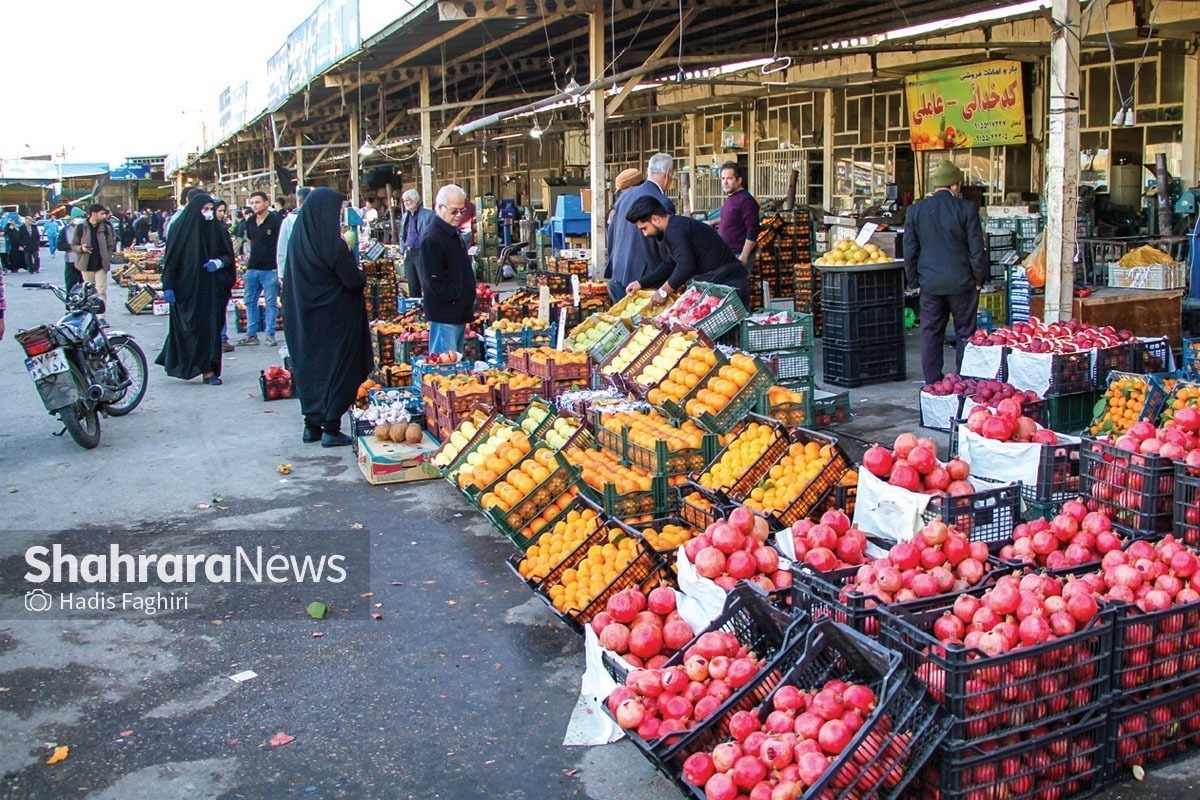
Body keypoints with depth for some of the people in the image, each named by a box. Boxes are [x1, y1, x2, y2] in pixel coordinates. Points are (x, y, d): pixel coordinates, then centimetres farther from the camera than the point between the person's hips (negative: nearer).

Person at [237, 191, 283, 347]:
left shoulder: (275, 220, -8)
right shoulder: (250, 221, 11)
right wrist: (249, 254, 14)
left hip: (270, 268, -7)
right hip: (252, 268, 7)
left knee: (271, 302, 0)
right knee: (250, 302, 9)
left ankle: (270, 334, 7)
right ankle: (251, 334, 16)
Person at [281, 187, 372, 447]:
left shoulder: (297, 238, 1)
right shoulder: (330, 243, -20)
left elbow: (290, 282, 10)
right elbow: (353, 280, -16)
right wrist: (363, 276, 6)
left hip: (305, 319, 7)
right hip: (333, 319, -7)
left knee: (309, 367, 15)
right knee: (336, 367, 3)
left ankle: (312, 425, 23)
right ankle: (331, 429, 5)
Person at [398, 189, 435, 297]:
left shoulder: (428, 214, -3)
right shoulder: (405, 216, 19)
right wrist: (403, 249, 15)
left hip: (422, 253, -7)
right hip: (408, 254, 7)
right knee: (412, 287, 9)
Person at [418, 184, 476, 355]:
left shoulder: (454, 233, 17)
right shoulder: (431, 238, -16)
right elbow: (434, 281, -21)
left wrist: (468, 299, 17)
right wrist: (458, 297, -16)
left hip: (459, 313, 10)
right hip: (444, 314, -10)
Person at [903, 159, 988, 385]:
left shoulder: (915, 210, 1)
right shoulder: (967, 209, -8)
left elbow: (909, 251, 5)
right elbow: (977, 249, -7)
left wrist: (914, 282, 13)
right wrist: (979, 279, 4)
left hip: (930, 283, 3)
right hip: (961, 282, -2)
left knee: (930, 335, 8)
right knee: (965, 334, 7)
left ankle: (933, 384, 11)